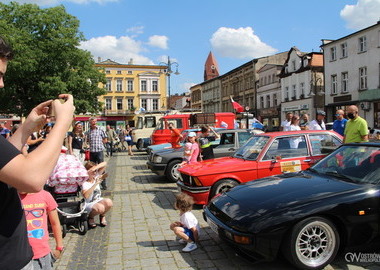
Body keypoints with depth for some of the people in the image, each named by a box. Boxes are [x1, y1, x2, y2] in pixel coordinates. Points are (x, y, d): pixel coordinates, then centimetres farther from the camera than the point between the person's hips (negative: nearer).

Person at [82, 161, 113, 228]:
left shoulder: (96, 176, -4)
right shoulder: (85, 183, -21)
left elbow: (105, 164, -7)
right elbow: (85, 196, -40)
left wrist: (96, 167, -24)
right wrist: (95, 184, -40)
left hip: (98, 200, 6)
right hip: (89, 204, -6)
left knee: (109, 202, -26)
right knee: (100, 208, -35)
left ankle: (102, 216, 5)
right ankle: (90, 217, -1)